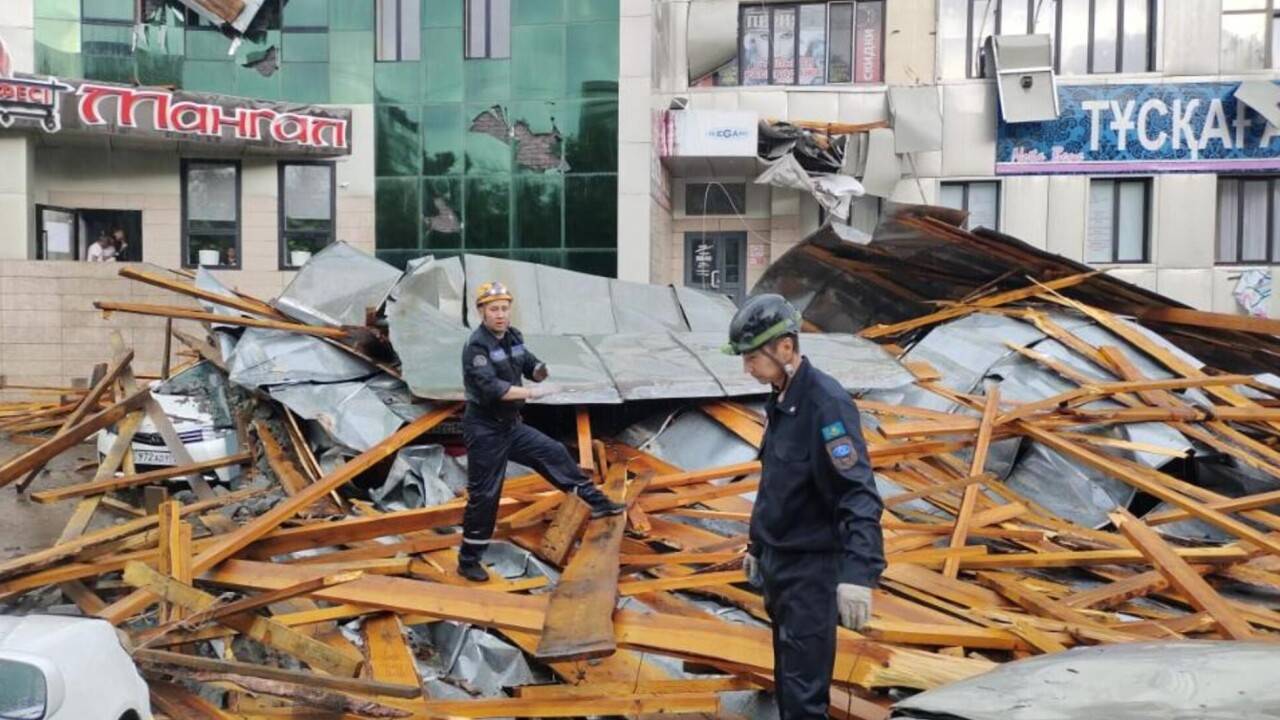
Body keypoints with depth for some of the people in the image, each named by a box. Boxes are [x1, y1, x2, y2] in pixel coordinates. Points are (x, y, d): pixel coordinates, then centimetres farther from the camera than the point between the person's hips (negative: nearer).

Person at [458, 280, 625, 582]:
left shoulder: (513, 337, 5)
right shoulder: (476, 347, -20)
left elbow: (531, 369, 11)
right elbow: (492, 387, -31)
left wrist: (541, 369, -13)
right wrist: (532, 392, -32)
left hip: (512, 425, 8)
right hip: (485, 431, -8)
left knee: (555, 454, 12)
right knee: (484, 495, -2)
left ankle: (597, 502, 26)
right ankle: (468, 561, 12)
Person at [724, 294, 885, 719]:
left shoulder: (826, 403, -21)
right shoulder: (779, 402, 8)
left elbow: (859, 495, -28)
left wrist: (858, 573, -38)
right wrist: (757, 547, 25)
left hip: (811, 570, -9)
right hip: (777, 564, 9)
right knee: (786, 679, 20)